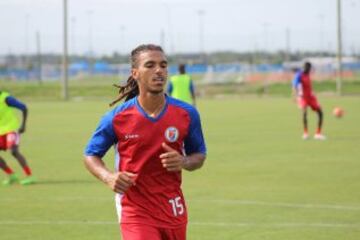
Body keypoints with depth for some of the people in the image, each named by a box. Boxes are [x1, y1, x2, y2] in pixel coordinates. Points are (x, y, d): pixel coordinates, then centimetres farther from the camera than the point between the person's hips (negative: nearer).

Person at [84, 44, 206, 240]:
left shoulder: (186, 114, -4)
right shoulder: (116, 118, -9)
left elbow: (199, 154, 10)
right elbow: (90, 155, 3)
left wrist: (184, 162, -14)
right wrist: (108, 177, -18)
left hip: (173, 210, 4)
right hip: (135, 211, -3)